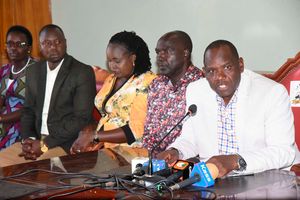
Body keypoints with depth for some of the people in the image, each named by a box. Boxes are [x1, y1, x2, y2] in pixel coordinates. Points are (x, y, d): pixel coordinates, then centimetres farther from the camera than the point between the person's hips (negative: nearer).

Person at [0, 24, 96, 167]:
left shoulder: (83, 72, -7)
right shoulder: (33, 71, 13)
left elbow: (82, 119, -13)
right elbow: (28, 111, 16)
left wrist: (45, 144, -16)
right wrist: (27, 139, -5)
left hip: (66, 144, -6)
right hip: (36, 140, 6)